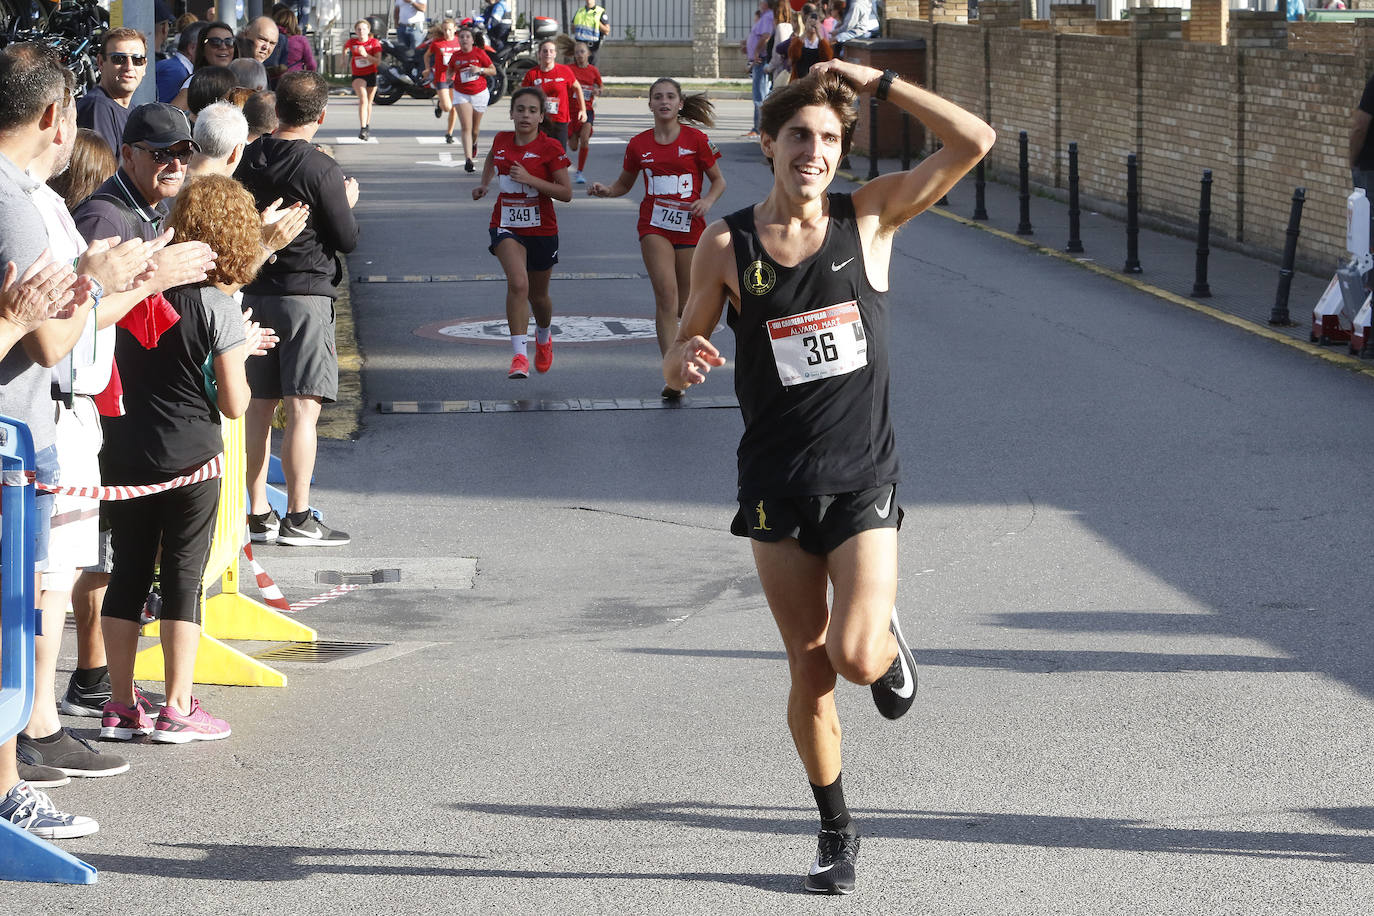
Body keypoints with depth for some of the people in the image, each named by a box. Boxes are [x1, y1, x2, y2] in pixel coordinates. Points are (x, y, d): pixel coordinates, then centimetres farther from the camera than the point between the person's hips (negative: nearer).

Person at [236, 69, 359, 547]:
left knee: (259, 406, 11)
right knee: (302, 409, -5)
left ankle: (258, 514, 15)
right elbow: (347, 239, -8)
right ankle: (298, 518, -7)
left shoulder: (247, 160, 3)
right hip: (305, 293, -6)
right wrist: (347, 203, 11)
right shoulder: (320, 169, -14)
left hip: (254, 290, 6)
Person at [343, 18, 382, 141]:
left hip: (372, 75, 2)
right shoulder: (351, 42, -5)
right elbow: (345, 48, 21)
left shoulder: (374, 43, -7)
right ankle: (362, 130, -31)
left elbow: (378, 61, -16)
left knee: (369, 102, 15)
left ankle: (366, 127, 36)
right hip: (358, 75, -2)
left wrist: (365, 55, -28)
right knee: (363, 99, -23)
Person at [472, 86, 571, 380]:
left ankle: (544, 338, 50)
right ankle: (519, 356, -25)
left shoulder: (550, 148, -11)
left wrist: (530, 179, -22)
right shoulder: (501, 140, 0)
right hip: (506, 226, 1)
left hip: (541, 229, -1)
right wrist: (484, 183, 14)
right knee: (518, 283, -24)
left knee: (538, 295, 16)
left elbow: (566, 193, -13)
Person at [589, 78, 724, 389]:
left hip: (690, 226, 0)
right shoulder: (639, 144, 4)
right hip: (655, 226, 0)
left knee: (685, 304, 8)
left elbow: (719, 180, 6)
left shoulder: (696, 139, -1)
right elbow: (624, 184, 17)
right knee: (666, 294, -18)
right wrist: (605, 190, -4)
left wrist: (707, 201, -14)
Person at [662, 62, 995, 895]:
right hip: (776, 488, 1)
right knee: (810, 676, 6)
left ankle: (886, 639, 20)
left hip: (863, 481, -1)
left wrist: (878, 83, -11)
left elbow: (975, 142, -10)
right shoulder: (727, 244, -1)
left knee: (857, 658, -17)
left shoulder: (869, 218, -3)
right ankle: (837, 830, 25)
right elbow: (680, 355, 5)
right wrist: (685, 361, -19)